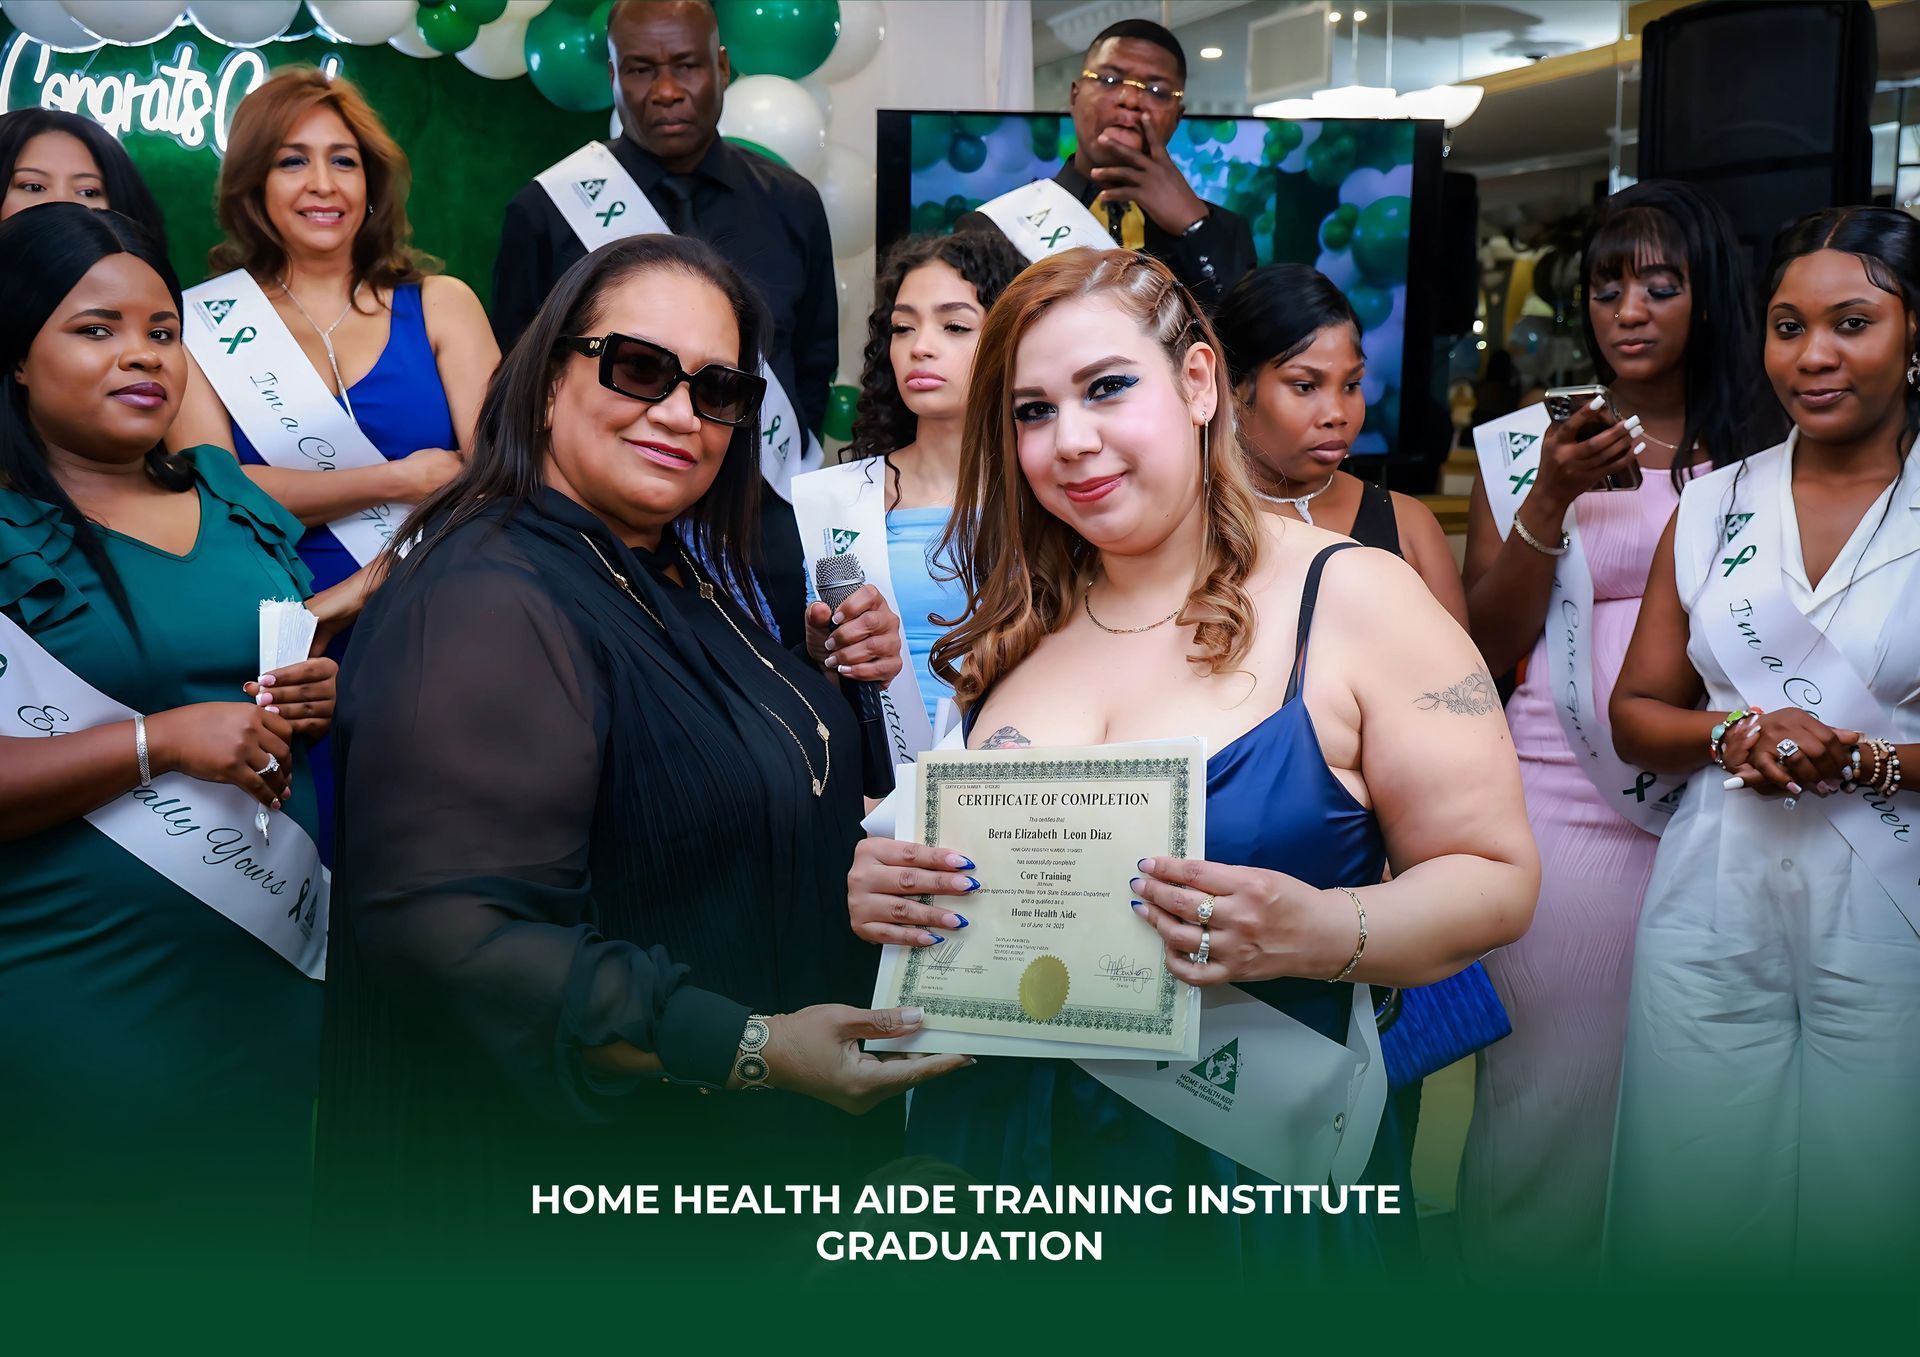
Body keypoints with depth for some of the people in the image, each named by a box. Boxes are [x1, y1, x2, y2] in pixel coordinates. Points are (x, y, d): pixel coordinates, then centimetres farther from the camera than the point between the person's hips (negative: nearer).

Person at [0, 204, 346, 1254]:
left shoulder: (232, 495, 9)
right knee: (93, 1245, 8)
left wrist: (322, 697, -2)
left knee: (265, 1219, 16)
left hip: (273, 975, 5)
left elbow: (290, 666, 21)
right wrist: (164, 741, -22)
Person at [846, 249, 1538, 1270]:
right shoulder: (1012, 628, 5)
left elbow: (1496, 879, -9)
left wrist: (1321, 935, -28)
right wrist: (877, 889, -11)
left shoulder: (1352, 596, -8)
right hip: (991, 1138, 4)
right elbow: (947, 857, 13)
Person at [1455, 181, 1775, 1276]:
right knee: (1553, 1075, 1)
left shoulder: (1763, 450, 9)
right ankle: (1528, 1268, 19)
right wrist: (1552, 499, -11)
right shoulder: (1526, 445, 6)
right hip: (1566, 803, -1)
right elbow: (1491, 645, 1)